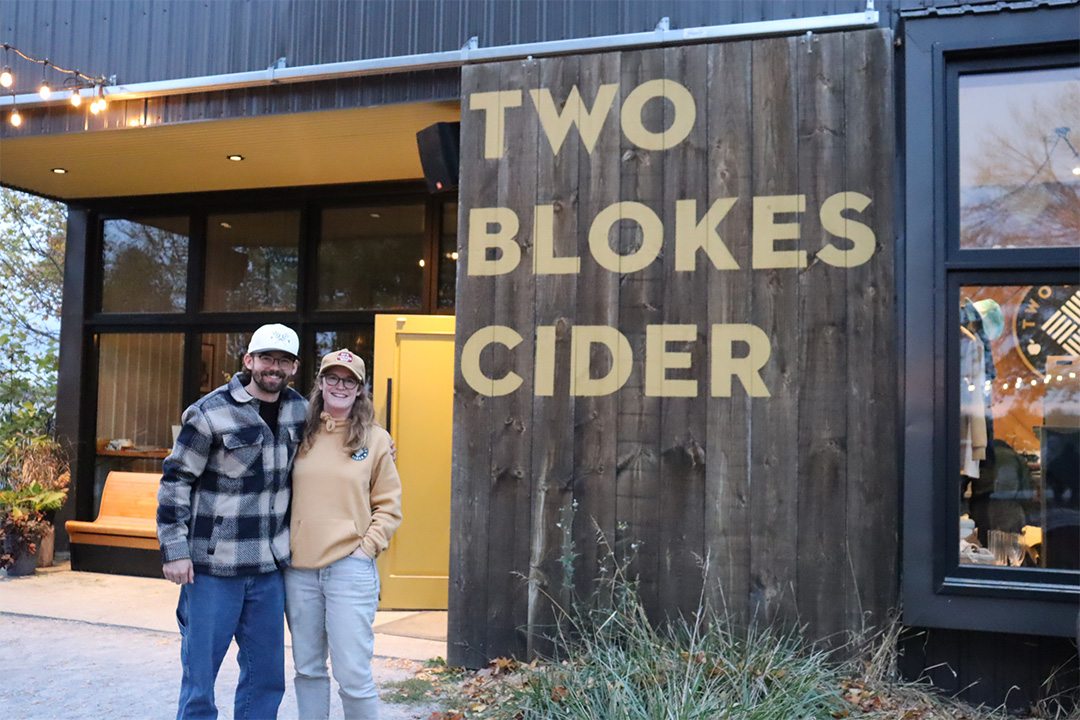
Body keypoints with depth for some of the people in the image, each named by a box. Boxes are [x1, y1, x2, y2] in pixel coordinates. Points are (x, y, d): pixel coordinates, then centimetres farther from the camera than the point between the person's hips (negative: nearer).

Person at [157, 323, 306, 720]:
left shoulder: (300, 410, 8)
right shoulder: (211, 413, -8)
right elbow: (174, 481, -5)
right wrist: (175, 550, -10)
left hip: (270, 568, 5)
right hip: (212, 568, -5)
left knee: (267, 677, 11)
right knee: (200, 676, 4)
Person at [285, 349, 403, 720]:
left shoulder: (376, 439, 2)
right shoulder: (301, 435, 8)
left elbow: (389, 507, 4)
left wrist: (367, 547, -7)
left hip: (350, 568, -3)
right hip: (299, 569, 3)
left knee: (352, 673, -3)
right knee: (308, 669, 13)